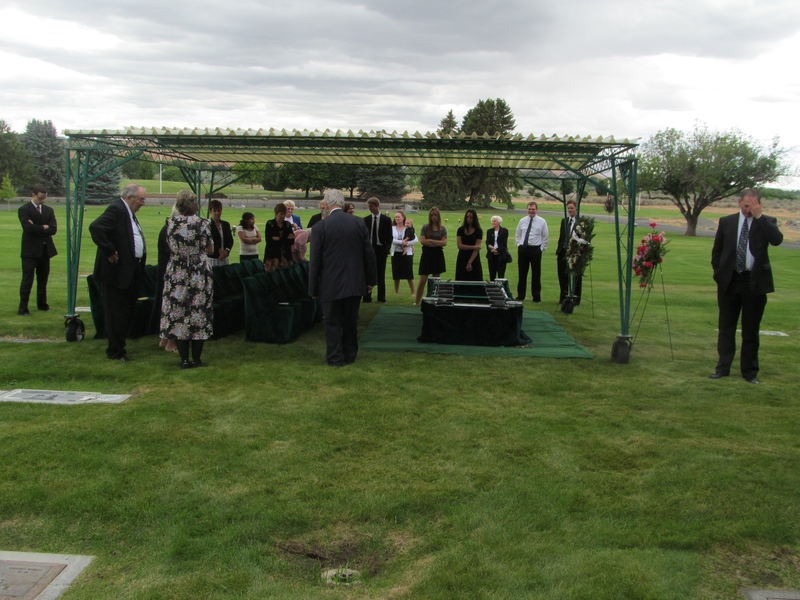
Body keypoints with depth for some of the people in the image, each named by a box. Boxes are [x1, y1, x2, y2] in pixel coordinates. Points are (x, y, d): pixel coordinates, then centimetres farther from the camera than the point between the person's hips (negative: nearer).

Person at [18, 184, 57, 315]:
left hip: (45, 250, 5)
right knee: (27, 280, -5)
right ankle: (23, 308, -1)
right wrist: (43, 228, -8)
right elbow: (28, 227, -19)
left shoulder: (49, 210, 12)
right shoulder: (24, 210, -4)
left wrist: (37, 228, -11)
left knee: (43, 279, 13)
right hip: (30, 250, -5)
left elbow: (53, 229, -1)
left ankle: (42, 304, 24)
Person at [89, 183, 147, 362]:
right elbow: (95, 227, -29)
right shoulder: (116, 209, -16)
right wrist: (109, 252, -23)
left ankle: (118, 346, 27)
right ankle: (115, 351, 8)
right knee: (117, 312, -1)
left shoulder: (128, 212, 15)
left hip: (131, 271, 10)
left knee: (127, 312, 16)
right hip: (118, 270, -10)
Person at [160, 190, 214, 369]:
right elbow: (210, 250, 2)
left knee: (177, 314, 7)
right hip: (200, 276, -1)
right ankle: (196, 359, 9)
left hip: (176, 275, 1)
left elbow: (169, 247, 8)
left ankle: (184, 359, 8)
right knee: (198, 314, 6)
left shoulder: (170, 223, -3)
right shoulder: (203, 224, -8)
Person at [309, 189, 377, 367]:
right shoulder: (359, 223, -2)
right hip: (355, 282, 3)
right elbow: (369, 254, 1)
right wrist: (371, 279, 11)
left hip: (331, 284, -3)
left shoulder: (320, 227, -10)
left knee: (333, 322, 8)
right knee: (351, 321, 15)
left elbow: (315, 260, -7)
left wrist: (313, 288, 1)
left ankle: (335, 358, 14)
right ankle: (350, 355, 25)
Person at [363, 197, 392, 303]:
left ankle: (381, 297, 11)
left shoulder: (386, 219, 1)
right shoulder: (366, 219, 5)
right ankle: (367, 296, 5)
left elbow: (389, 236, 2)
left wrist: (388, 249, -7)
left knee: (381, 274, 4)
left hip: (381, 249, -1)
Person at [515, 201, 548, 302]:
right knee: (522, 273, 7)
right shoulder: (522, 221, 6)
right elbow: (518, 235, 15)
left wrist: (542, 248, -4)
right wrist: (519, 245, 5)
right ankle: (520, 295, 16)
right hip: (522, 249, 3)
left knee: (536, 274, 3)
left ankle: (536, 297, 12)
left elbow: (545, 237, 2)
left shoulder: (542, 221, -1)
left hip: (536, 249, -2)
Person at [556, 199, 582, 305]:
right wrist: (558, 251, 10)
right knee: (563, 276, 11)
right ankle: (563, 298, 22)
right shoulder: (564, 221, 12)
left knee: (575, 277, 3)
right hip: (563, 253, 5)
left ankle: (575, 299, 12)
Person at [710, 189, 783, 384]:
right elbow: (717, 250, 12)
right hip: (729, 280, 1)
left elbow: (777, 240, -18)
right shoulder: (726, 222, 6)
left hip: (755, 282, -1)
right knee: (726, 326, 8)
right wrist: (718, 272, 4)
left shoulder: (767, 222, 2)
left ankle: (750, 371, 14)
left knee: (751, 329, 6)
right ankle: (723, 367, 16)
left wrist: (759, 216, -17)